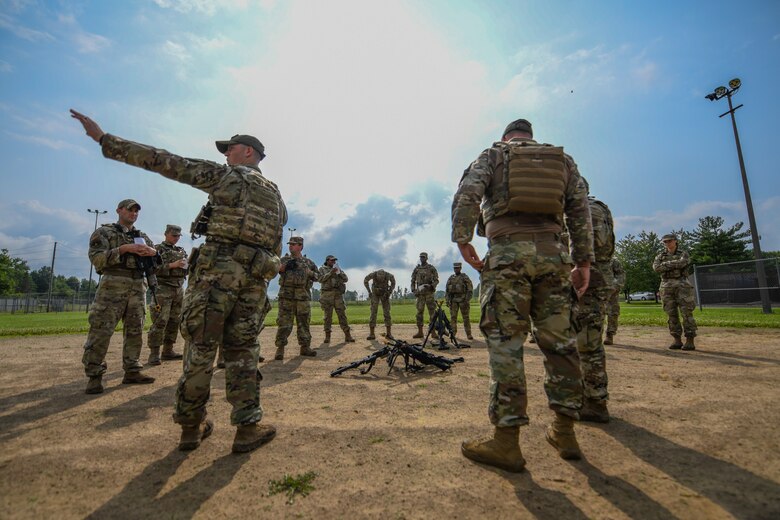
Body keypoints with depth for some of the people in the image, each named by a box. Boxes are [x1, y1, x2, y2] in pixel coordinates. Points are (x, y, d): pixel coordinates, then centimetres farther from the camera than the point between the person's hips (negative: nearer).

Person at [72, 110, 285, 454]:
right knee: (242, 351, 10)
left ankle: (191, 426, 15)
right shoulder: (277, 196, 21)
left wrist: (104, 138, 10)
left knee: (200, 347, 5)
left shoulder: (224, 175, 6)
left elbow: (164, 162, 2)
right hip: (255, 277, 5)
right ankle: (248, 428, 8)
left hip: (216, 269, -4)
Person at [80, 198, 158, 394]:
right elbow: (97, 258, -7)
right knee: (101, 330, -6)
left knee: (135, 330, 5)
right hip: (113, 285, -4)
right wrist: (124, 248, -18)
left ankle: (132, 371, 12)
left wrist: (152, 251, -6)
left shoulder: (142, 236, 20)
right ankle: (94, 375, 4)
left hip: (138, 286, 5)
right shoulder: (104, 232, 6)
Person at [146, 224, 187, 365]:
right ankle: (154, 353, -5)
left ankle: (168, 351, 15)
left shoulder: (182, 251, 18)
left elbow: (187, 269, 18)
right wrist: (172, 265, -20)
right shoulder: (157, 249, 2)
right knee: (160, 322, -10)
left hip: (179, 290, 6)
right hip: (163, 289, -6)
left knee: (175, 321, 7)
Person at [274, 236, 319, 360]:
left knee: (304, 323, 7)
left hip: (303, 296, 2)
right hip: (286, 295, -1)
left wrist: (308, 272, -7)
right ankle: (280, 348, 2)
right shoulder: (284, 259, 12)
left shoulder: (308, 262, 14)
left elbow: (317, 276, 13)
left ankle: (305, 347, 17)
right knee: (284, 323, -4)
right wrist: (285, 266, -22)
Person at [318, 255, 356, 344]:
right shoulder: (322, 269, 10)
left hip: (338, 294, 2)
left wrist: (339, 272, -4)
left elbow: (346, 279, 10)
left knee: (342, 314, -2)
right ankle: (327, 336, 8)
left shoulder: (337, 269, 18)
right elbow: (321, 279, -7)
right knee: (327, 315, 1)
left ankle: (348, 335, -3)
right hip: (327, 294, -2)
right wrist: (331, 272, -13)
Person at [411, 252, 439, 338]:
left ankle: (433, 332, 0)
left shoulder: (431, 268, 3)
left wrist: (431, 286, -18)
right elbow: (413, 281, 13)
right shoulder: (416, 269, 11)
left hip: (429, 292, -3)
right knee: (419, 312, 3)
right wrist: (413, 290, 2)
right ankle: (420, 332, 8)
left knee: (432, 312, -3)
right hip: (420, 293, 3)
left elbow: (436, 280, 0)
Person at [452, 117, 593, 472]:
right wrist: (583, 260, 11)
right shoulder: (562, 159, 24)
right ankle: (565, 431, 19)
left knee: (505, 343, -5)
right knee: (559, 341, 9)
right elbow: (580, 209, 13)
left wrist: (462, 240, -4)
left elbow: (467, 194, -4)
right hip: (552, 252, 4)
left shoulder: (493, 154, 15)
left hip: (507, 252, -4)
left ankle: (507, 442, -1)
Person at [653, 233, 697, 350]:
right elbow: (656, 268, -7)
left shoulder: (683, 254, 5)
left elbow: (681, 263, -18)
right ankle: (677, 340, 8)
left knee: (686, 313, -6)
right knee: (672, 314, 2)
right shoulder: (660, 256, 12)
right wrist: (674, 265, -10)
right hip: (667, 287, 3)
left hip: (681, 286, -3)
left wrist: (666, 264, -7)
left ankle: (690, 341, -2)